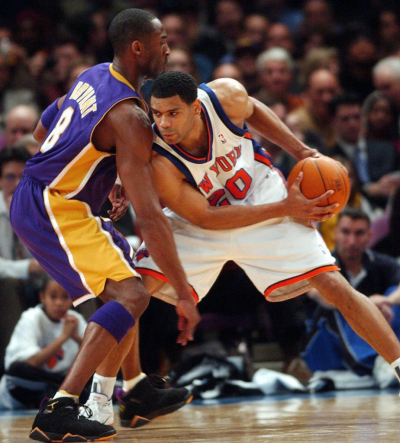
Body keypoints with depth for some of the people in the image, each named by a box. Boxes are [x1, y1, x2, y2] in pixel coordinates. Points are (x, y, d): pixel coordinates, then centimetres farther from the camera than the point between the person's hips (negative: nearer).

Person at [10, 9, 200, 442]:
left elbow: (44, 129, 24)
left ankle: (136, 392, 32)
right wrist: (184, 295, -23)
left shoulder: (93, 76, 8)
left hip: (35, 198, 10)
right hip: (51, 210, -10)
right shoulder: (129, 117, -21)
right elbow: (148, 216, -25)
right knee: (130, 294, -19)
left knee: (122, 286, 25)